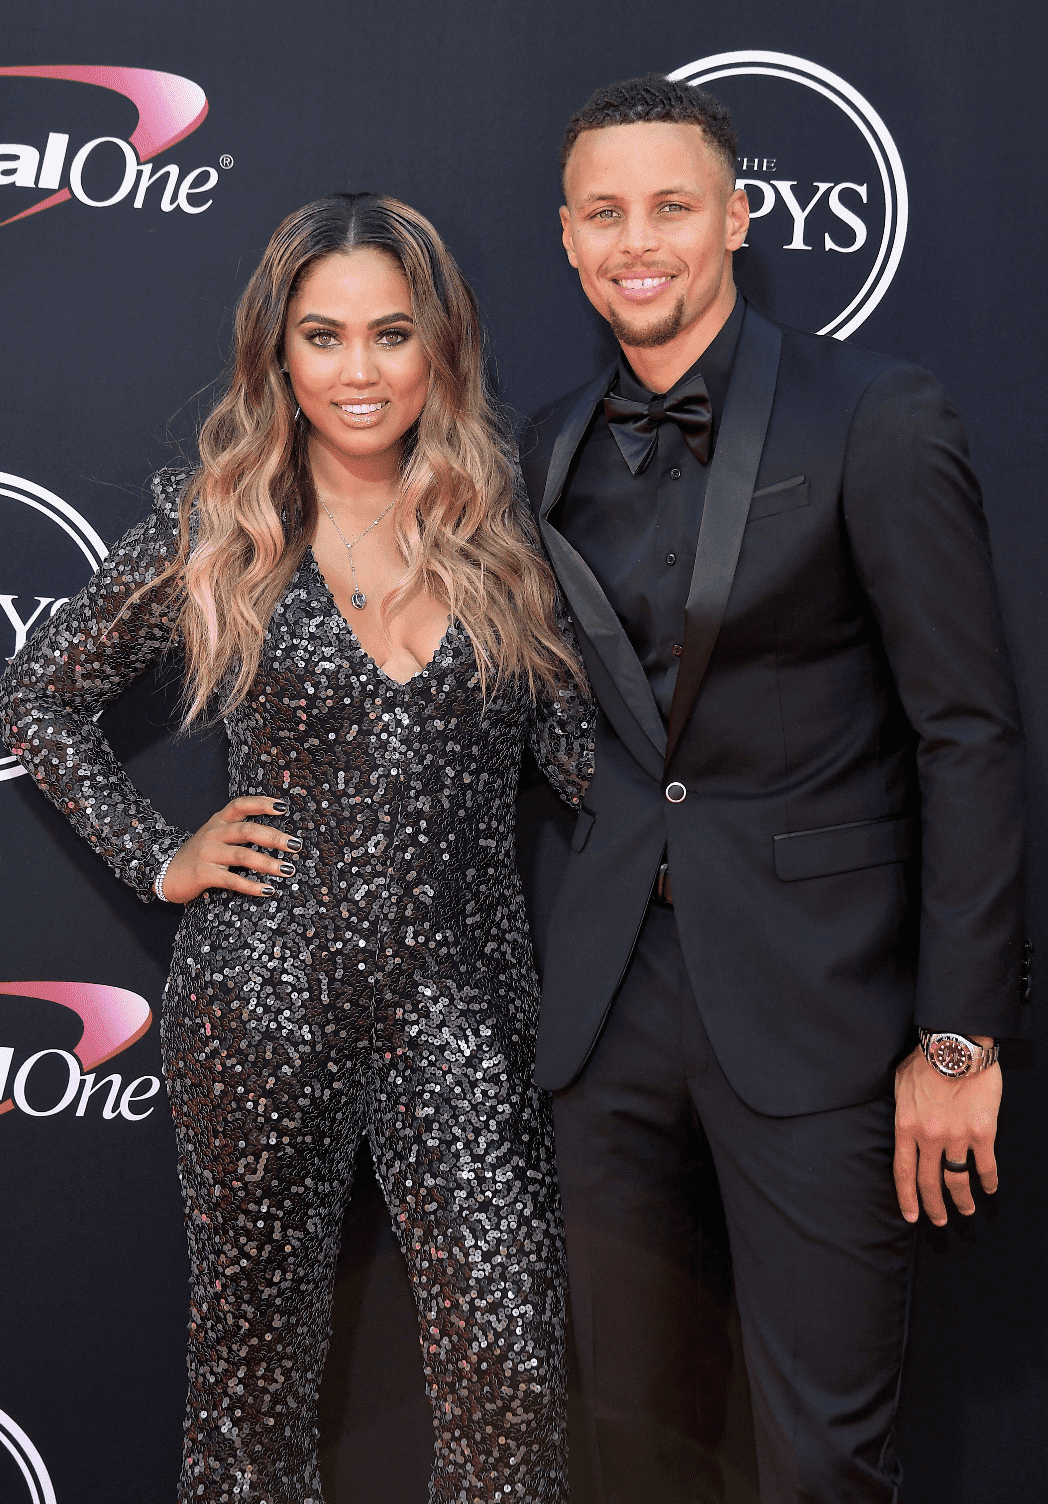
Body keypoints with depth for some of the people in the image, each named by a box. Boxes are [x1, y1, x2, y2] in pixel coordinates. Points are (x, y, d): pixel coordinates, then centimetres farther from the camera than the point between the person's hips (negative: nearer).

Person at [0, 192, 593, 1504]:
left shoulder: (500, 525, 4)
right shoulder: (215, 526, -1)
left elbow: (576, 745, 10)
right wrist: (157, 858, 0)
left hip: (462, 993, 1)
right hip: (265, 993, -1)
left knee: (509, 1359, -5)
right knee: (255, 1338, 13)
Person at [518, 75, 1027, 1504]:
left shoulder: (876, 418, -8)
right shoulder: (554, 447, 10)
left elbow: (970, 733, -10)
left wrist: (960, 1037, -12)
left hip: (809, 994, -5)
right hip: (612, 987, 5)